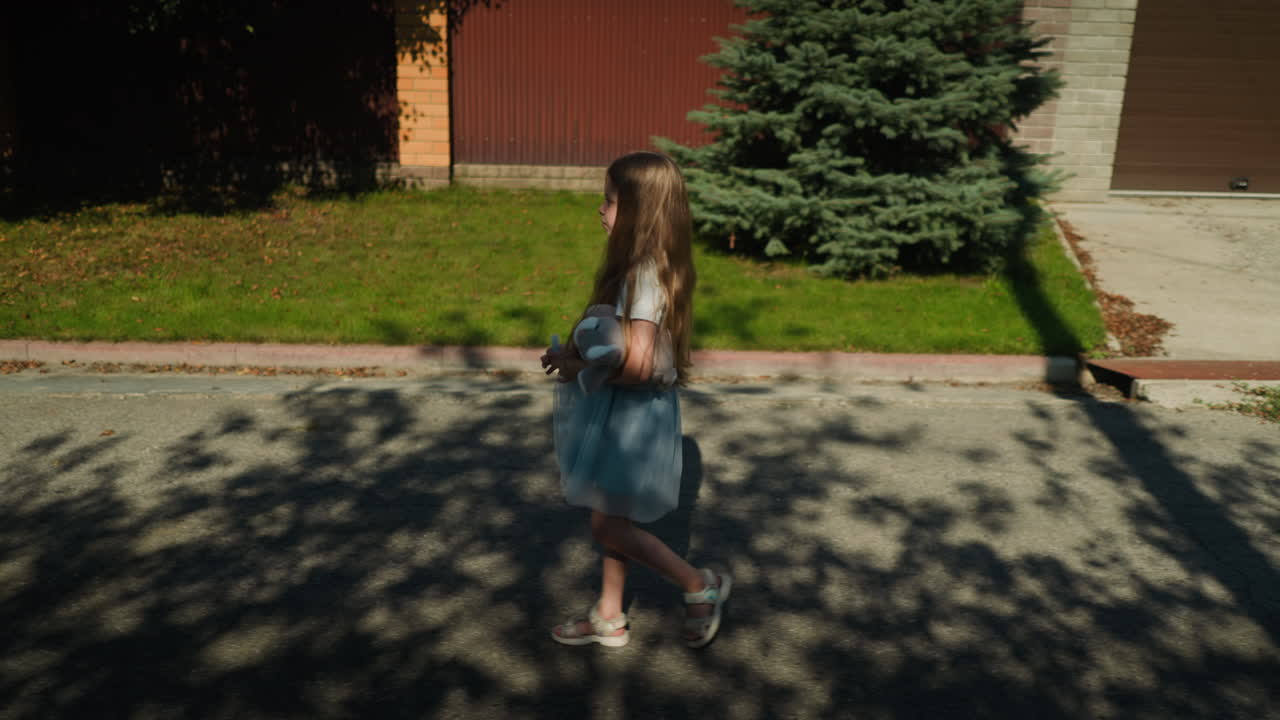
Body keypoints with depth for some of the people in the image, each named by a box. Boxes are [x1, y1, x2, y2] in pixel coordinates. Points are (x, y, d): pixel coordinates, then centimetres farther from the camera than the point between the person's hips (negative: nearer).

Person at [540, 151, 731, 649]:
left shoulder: (645, 275, -24)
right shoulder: (650, 267, 5)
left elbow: (636, 364, -30)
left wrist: (578, 366, -16)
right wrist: (574, 354, 2)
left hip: (634, 412, -10)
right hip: (621, 410, 10)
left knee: (608, 525, 2)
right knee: (612, 517, 19)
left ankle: (701, 586, 17)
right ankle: (609, 617, 35)